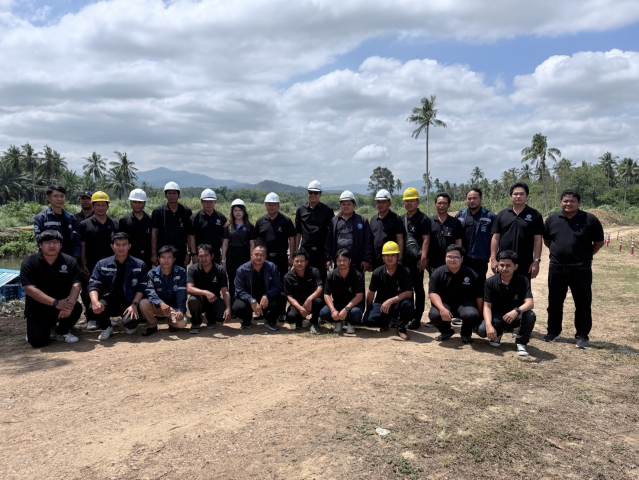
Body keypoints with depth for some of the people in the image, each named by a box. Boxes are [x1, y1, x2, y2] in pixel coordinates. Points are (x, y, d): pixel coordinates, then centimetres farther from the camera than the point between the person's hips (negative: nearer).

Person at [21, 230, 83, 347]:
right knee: (37, 341, -18)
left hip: (62, 304, 2)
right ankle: (47, 328, 21)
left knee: (76, 307, -30)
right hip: (37, 308, -2)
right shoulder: (29, 263, -11)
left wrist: (69, 305, -35)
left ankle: (61, 332, 3)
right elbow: (29, 289, -20)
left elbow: (76, 285, -16)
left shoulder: (69, 261, -7)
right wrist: (55, 303, -30)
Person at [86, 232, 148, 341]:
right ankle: (106, 328, 4)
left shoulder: (139, 265, 1)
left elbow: (141, 288, -2)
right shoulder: (102, 264, 4)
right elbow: (94, 285, -4)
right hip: (108, 301, 1)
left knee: (131, 322, -31)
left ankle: (130, 325, 13)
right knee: (93, 308, -32)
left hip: (129, 303, -1)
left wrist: (134, 304, -18)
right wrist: (95, 302, -25)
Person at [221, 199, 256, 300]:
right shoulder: (228, 226, 7)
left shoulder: (250, 227, 3)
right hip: (231, 255, 1)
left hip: (245, 255, -1)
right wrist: (223, 260, 4)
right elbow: (225, 244, 9)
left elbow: (252, 245, 3)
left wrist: (251, 260, -2)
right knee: (232, 282, 8)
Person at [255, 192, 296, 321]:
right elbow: (257, 240, 12)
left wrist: (291, 257, -5)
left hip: (281, 258, -2)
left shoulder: (286, 221, -1)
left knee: (281, 285, 3)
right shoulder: (260, 222, 8)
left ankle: (281, 312, 10)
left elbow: (292, 239, 0)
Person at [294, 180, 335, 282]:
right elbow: (298, 233, 13)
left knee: (321, 279, 3)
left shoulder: (328, 211, 2)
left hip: (321, 252, -2)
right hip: (305, 251, 2)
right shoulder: (301, 210, 10)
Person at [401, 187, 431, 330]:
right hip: (404, 259, 6)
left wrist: (423, 258, -20)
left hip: (417, 260, -6)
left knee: (418, 289, 0)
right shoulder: (402, 219, 15)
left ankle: (417, 318, 4)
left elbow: (426, 239, -12)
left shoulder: (423, 219, -5)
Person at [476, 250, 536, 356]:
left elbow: (530, 303, -25)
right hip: (496, 317, 0)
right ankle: (497, 333, 10)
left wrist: (517, 311, -47)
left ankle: (521, 343, -4)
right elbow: (487, 306, -14)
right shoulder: (490, 282, -12)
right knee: (481, 330, -30)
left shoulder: (522, 280, -13)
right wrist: (489, 325, -32)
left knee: (530, 316, -33)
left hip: (515, 317, 0)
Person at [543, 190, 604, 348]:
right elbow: (546, 240, 17)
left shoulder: (590, 220, -5)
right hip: (556, 268, 3)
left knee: (583, 304, 4)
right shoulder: (552, 220, 4)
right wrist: (558, 252, 9)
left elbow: (599, 242, 4)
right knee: (554, 302, 12)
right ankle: (553, 331, 25)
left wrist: (586, 255, 2)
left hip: (581, 269, -2)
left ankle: (582, 336, 15)